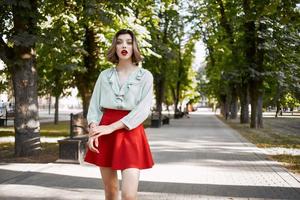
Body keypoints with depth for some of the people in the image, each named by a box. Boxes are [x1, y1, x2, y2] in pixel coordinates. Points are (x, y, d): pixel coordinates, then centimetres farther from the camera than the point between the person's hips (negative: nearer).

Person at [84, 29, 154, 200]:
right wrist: (93, 131, -11)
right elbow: (95, 106, 8)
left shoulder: (145, 76, 2)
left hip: (131, 134, -3)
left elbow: (143, 109, -8)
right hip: (105, 134, 3)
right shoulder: (104, 75, 10)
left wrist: (111, 127, -15)